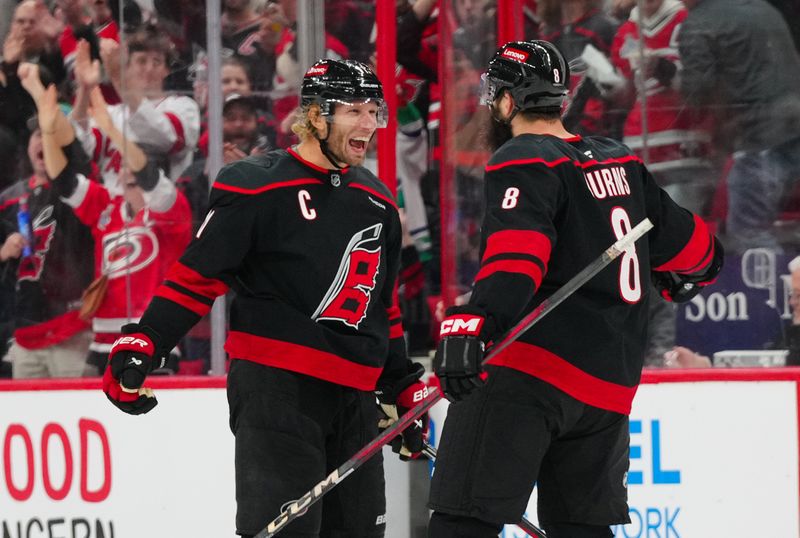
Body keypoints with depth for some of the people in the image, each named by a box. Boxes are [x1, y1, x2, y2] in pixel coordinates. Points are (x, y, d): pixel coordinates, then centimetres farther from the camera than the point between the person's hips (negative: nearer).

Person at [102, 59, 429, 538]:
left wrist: (404, 389, 22)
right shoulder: (256, 186, -7)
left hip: (353, 398, 7)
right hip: (273, 386, -7)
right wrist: (142, 345, -14)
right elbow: (197, 276, -6)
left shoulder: (376, 201, 15)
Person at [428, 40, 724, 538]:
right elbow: (692, 247, 25)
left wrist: (471, 326, -36)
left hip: (529, 368, -8)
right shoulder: (623, 164, 17)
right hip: (610, 381, 8)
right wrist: (686, 278, 48)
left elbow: (516, 257, -23)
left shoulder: (522, 163, -5)